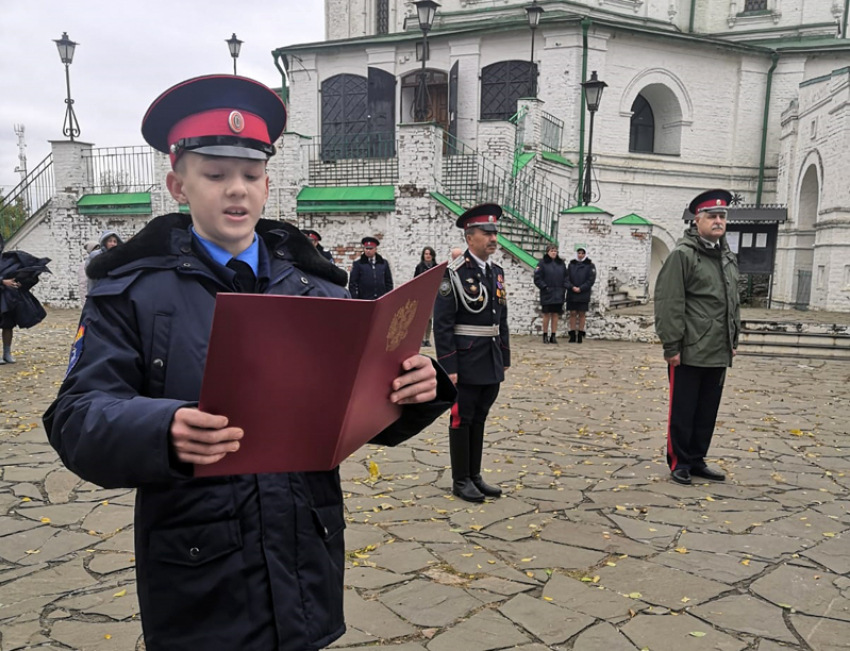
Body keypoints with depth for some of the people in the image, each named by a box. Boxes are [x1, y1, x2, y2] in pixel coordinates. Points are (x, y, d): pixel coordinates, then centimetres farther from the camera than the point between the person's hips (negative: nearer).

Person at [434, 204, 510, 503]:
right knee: (462, 419, 4)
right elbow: (442, 324, -14)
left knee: (479, 419, 15)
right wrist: (448, 367, -16)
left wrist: (505, 359, 14)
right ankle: (460, 481, 17)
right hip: (466, 362, -7)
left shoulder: (497, 272, 10)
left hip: (492, 363, 7)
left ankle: (475, 476, 26)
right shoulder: (453, 274, -12)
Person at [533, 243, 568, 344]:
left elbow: (566, 276, 15)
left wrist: (564, 287, 2)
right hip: (547, 294, -3)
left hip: (558, 294, 4)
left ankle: (553, 336, 11)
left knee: (555, 315, 6)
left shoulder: (561, 263, 10)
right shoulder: (543, 263, -3)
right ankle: (545, 335, 11)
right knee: (546, 315, 2)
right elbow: (537, 278, -6)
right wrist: (544, 287, -13)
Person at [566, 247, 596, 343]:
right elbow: (567, 277, 3)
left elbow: (591, 280, -5)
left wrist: (580, 288, -14)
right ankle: (572, 335, 6)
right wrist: (572, 287, -13)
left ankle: (580, 335, 6)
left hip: (584, 294, -2)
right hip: (571, 294, 2)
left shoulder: (590, 266, 2)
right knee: (573, 314, 2)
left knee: (582, 314, 2)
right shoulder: (571, 264, 9)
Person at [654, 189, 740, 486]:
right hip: (689, 351, -7)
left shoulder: (728, 257, 14)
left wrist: (733, 340, 16)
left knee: (708, 411, 14)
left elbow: (733, 302, 20)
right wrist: (672, 346, -17)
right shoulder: (683, 254, -10)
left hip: (718, 352, 7)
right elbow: (669, 304, -14)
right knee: (683, 412, 4)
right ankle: (679, 463, 18)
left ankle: (697, 460, 26)